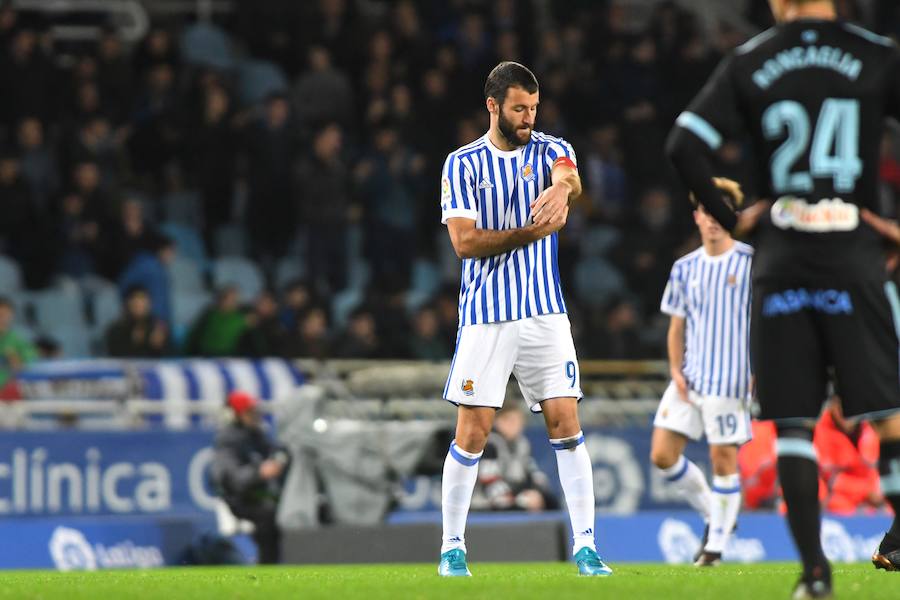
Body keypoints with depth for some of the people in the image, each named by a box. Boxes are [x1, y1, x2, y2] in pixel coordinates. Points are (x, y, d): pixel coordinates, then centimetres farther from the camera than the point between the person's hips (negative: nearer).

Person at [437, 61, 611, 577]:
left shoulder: (550, 149, 5)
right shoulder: (463, 165, 1)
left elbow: (569, 177, -20)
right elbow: (466, 242, -9)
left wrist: (560, 187, -44)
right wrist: (532, 232, -18)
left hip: (545, 313, 2)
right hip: (485, 316, -2)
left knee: (566, 425, -4)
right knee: (473, 433, -2)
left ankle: (585, 545, 0)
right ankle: (453, 548, 8)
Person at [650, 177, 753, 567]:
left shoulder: (751, 263, -3)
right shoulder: (685, 268, 11)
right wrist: (676, 370, 3)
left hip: (730, 381, -5)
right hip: (689, 380, 5)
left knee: (724, 460, -4)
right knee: (662, 455, -1)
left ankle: (716, 544, 8)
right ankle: (713, 515, 18)